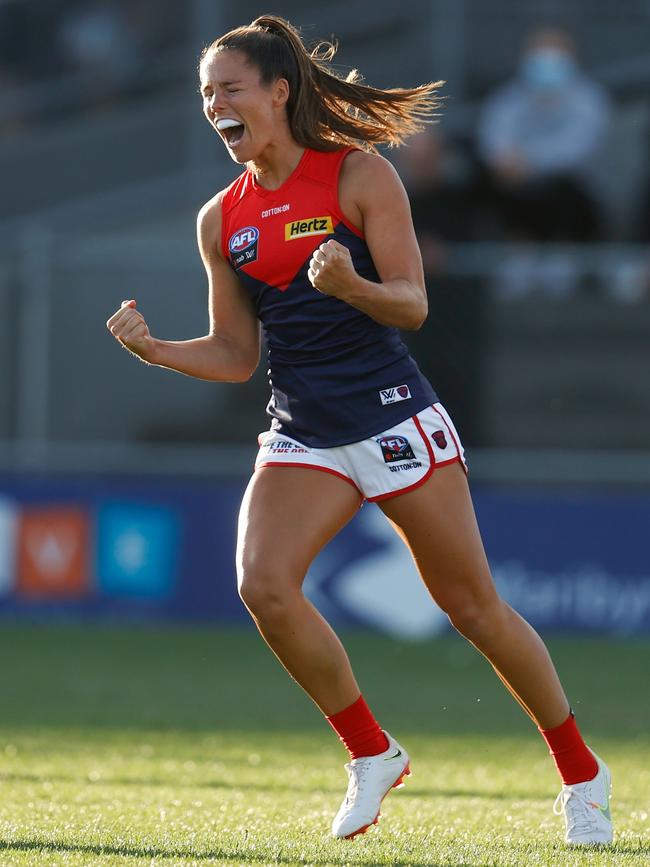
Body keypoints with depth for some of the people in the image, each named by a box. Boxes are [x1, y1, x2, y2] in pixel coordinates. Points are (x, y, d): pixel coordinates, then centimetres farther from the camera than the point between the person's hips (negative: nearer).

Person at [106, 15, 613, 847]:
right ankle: (371, 753, -2)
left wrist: (352, 287, -29)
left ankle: (581, 775, 19)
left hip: (394, 418, -4)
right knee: (263, 582, -21)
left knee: (472, 605, 1)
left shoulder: (360, 176, -6)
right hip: (301, 434, 4)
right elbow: (235, 355, 12)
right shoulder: (221, 220, 8)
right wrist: (155, 349, -5)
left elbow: (412, 305, -8)